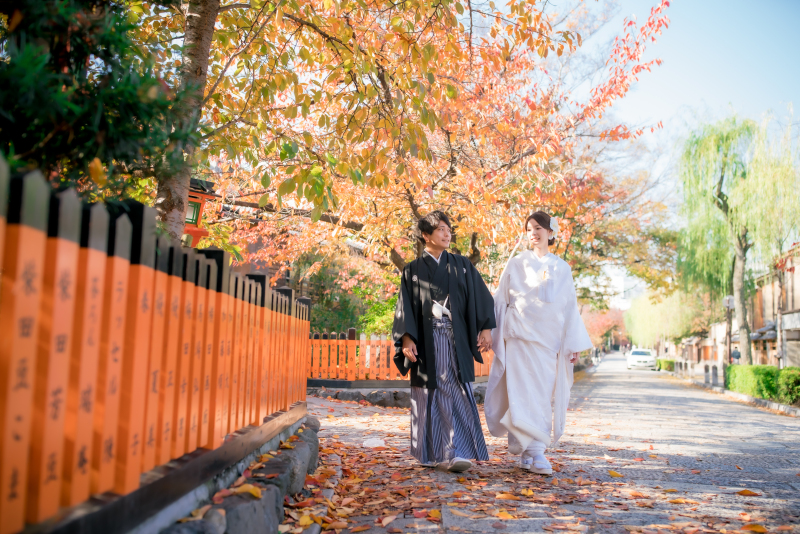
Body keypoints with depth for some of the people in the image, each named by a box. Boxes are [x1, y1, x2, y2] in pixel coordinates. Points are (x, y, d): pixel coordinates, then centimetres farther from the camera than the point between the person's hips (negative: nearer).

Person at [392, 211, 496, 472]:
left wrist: (486, 328, -5)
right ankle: (432, 453, 16)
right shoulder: (413, 271, 8)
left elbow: (481, 297, 7)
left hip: (456, 340, 0)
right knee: (430, 397, 4)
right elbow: (405, 307, 3)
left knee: (457, 394, -9)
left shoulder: (462, 266, 11)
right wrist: (407, 339, -9)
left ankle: (454, 453, -13)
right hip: (426, 341, 0)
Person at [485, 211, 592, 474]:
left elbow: (570, 307, 11)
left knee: (545, 394, 3)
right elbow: (500, 301, 8)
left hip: (550, 340, 3)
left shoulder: (562, 269, 12)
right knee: (526, 392, -11)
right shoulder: (516, 264, 6)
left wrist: (574, 343, 5)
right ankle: (534, 451, -11)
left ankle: (528, 452, 14)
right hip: (521, 337, -2)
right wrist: (492, 333, 4)